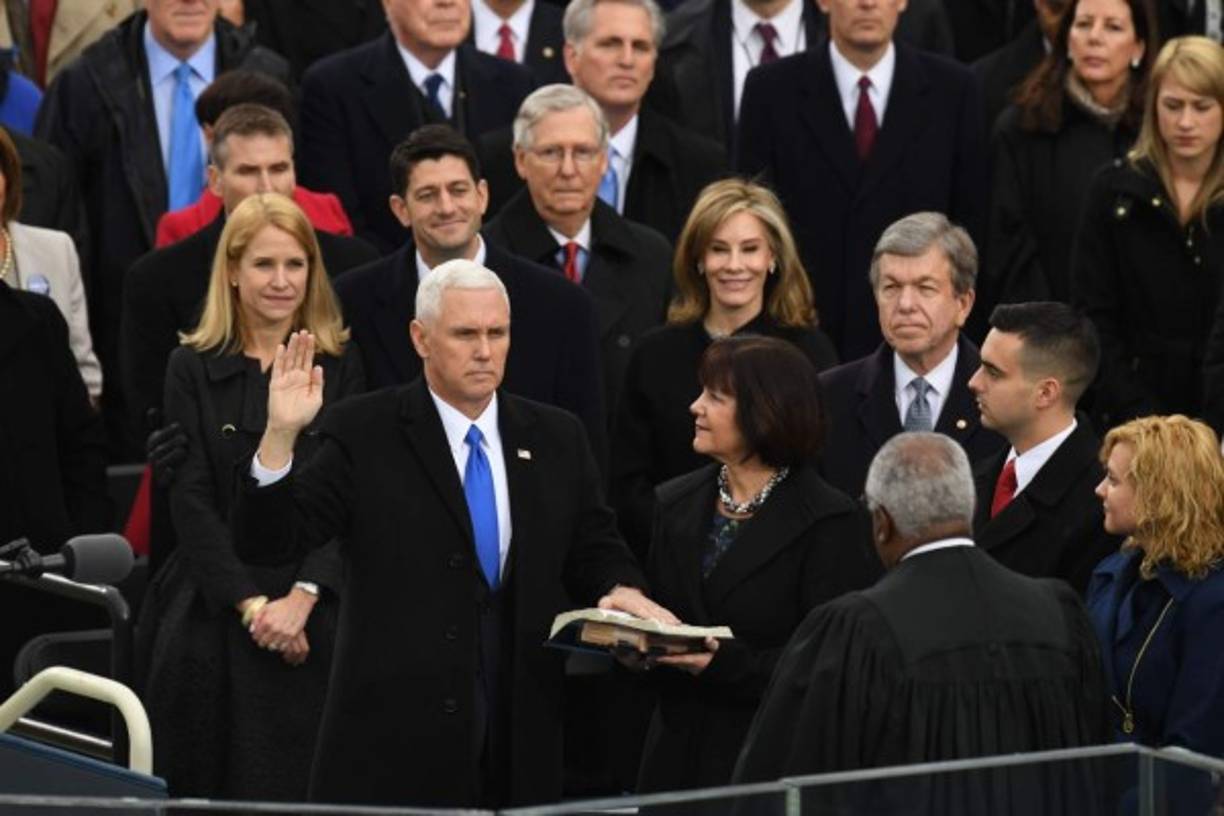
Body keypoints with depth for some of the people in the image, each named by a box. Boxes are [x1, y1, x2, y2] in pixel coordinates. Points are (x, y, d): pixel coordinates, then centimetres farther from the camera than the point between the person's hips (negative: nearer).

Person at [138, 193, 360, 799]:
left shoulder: (340, 368, 7)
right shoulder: (193, 369, 6)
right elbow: (190, 501, -1)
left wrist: (301, 598, -15)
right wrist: (251, 604, -13)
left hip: (315, 614, 0)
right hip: (213, 615, 0)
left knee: (308, 789, -10)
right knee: (209, 788, -8)